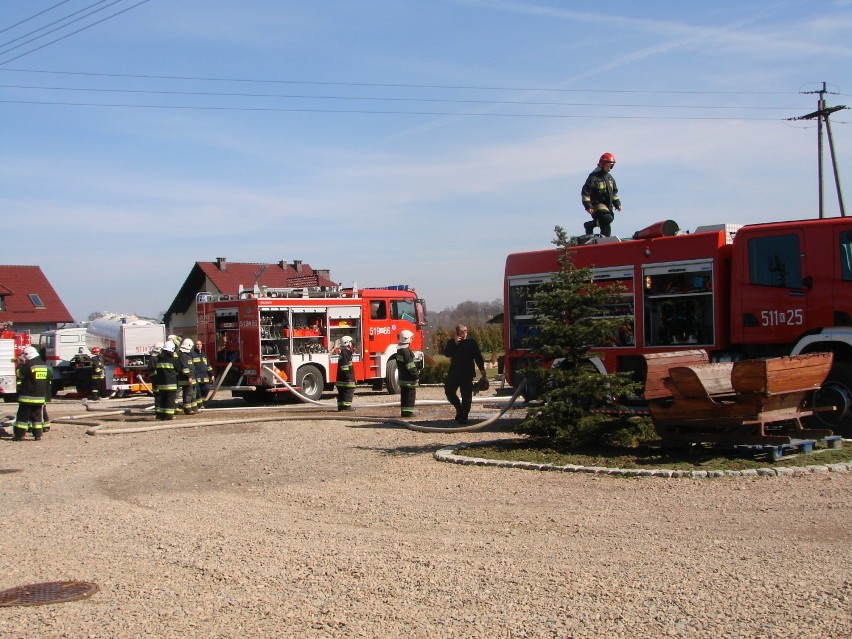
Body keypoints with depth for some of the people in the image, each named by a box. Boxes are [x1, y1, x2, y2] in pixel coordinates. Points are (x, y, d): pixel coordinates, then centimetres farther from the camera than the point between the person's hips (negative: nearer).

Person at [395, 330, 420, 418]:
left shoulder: (399, 350, 13)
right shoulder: (406, 351, -18)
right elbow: (410, 364, -21)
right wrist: (415, 374, -17)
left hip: (402, 377, 10)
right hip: (409, 378, -10)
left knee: (404, 395, 12)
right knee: (411, 395, -5)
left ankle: (404, 411, 15)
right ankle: (408, 411, -6)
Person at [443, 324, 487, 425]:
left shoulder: (471, 342, 1)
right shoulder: (452, 342, 7)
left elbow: (478, 356, 2)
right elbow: (446, 353, -7)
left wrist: (482, 369, -2)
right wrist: (455, 344, -16)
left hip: (467, 373, -3)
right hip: (454, 372, 3)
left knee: (466, 395, -2)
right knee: (449, 391, 1)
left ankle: (463, 416, 5)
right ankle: (459, 408, 23)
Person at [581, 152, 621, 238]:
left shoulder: (610, 178, 18)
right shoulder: (593, 177, -6)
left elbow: (614, 192, 27)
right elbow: (585, 192, -10)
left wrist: (617, 203, 15)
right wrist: (588, 205, -17)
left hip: (608, 205, 7)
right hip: (597, 204, -7)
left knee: (605, 225, 3)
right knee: (607, 219, -28)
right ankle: (589, 225, -11)